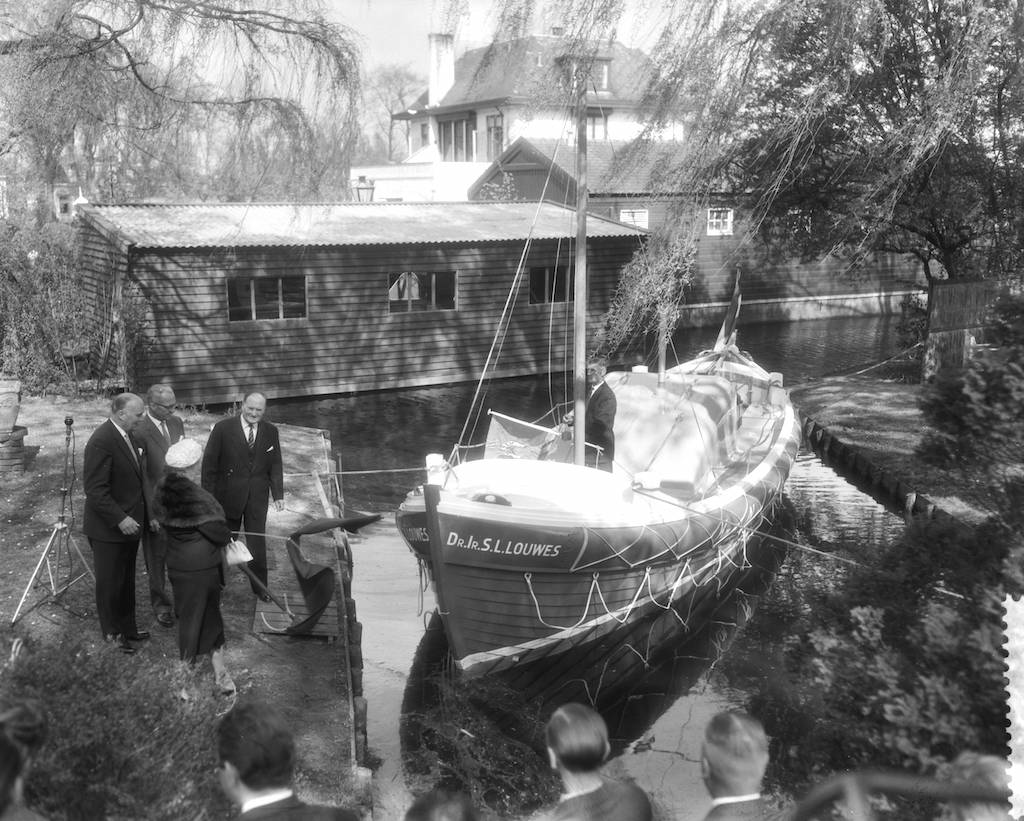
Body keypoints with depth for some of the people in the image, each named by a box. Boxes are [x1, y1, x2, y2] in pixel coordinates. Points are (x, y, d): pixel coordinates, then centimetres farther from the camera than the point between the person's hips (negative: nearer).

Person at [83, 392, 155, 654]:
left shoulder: (128, 436, 8)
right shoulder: (101, 441, -21)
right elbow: (95, 490, -23)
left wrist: (148, 513, 12)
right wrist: (120, 519, -25)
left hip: (130, 523, 8)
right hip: (108, 528, -8)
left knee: (127, 581, 18)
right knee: (110, 583, 8)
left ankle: (127, 627, 31)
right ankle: (113, 635, 21)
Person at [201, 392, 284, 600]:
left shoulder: (271, 432, 2)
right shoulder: (223, 428, -8)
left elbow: (275, 465, 6)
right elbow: (209, 463, -6)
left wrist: (278, 494, -1)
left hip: (257, 497, 2)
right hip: (228, 495, -2)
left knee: (257, 542, 6)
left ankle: (259, 586, 19)